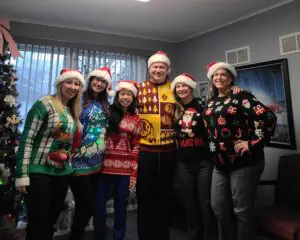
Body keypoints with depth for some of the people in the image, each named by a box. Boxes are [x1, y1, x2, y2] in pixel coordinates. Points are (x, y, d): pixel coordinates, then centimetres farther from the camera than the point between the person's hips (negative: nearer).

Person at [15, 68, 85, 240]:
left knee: (52, 219, 16)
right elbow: (27, 138, -13)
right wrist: (22, 174, -16)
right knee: (38, 221, -1)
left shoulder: (74, 111, 12)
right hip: (40, 171, -6)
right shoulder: (44, 104, -9)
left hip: (64, 172, 7)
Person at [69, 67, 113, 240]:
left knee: (85, 206, 16)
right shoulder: (79, 99, -5)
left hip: (97, 162, 6)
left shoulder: (105, 105, 13)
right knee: (87, 206, 0)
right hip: (80, 161, -6)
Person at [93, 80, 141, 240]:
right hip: (104, 168, 0)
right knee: (99, 207, 6)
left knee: (120, 207, 11)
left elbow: (136, 147, 3)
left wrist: (134, 172, -3)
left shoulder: (136, 120, 6)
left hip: (125, 171, 0)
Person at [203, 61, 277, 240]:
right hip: (220, 163, 7)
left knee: (242, 210, 5)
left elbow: (268, 118, -18)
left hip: (244, 162, -7)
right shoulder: (211, 103, 13)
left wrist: (253, 144, -18)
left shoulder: (241, 96, -8)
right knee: (219, 207, 14)